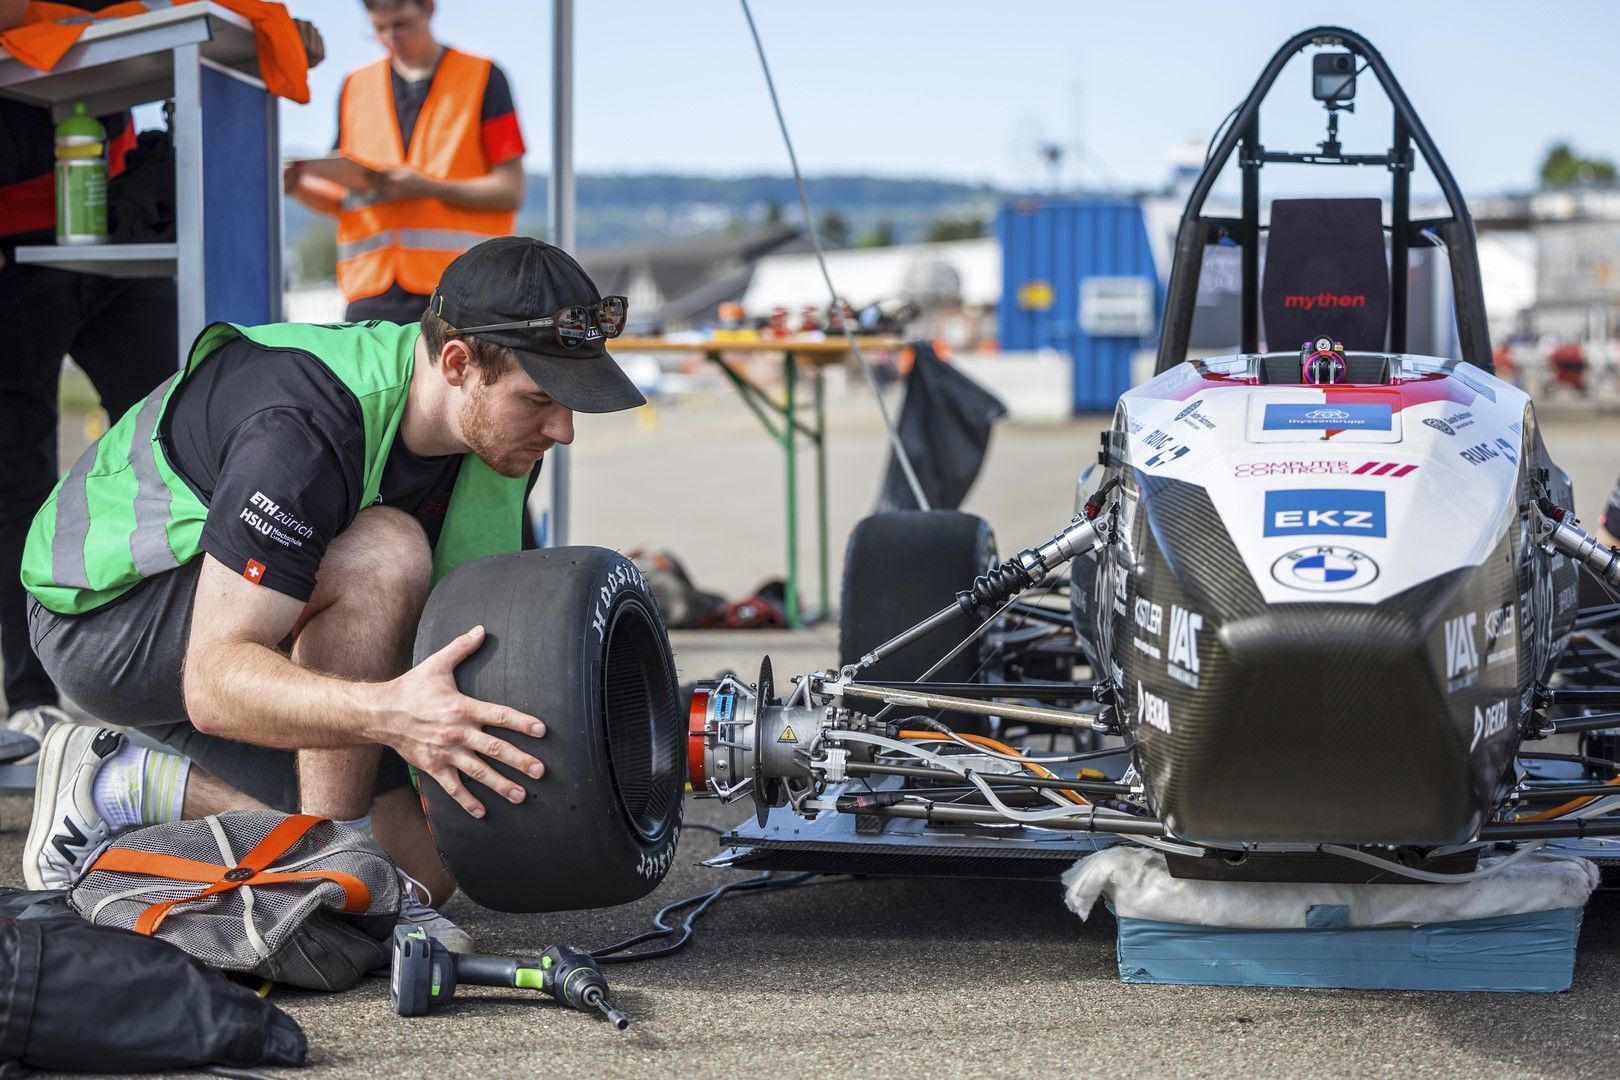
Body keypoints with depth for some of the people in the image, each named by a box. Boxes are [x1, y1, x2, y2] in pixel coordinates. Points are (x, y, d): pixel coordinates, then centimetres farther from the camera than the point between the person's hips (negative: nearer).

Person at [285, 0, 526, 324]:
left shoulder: (483, 78, 5)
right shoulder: (356, 87, 17)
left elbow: (509, 191, -2)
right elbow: (344, 199, 19)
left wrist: (426, 187, -14)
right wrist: (297, 185, -2)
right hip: (372, 290, 4)